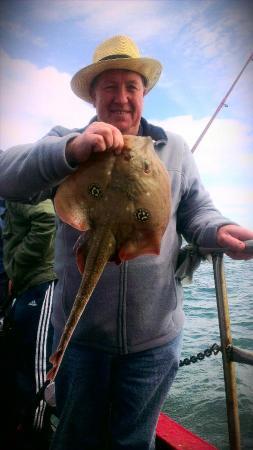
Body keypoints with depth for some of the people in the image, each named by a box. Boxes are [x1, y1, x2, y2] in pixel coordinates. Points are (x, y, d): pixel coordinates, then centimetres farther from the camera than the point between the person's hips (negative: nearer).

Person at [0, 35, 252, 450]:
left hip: (155, 335, 1)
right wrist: (72, 150, -37)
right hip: (79, 332, 0)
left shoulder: (174, 149, 3)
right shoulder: (65, 143, -4)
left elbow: (196, 209, 4)